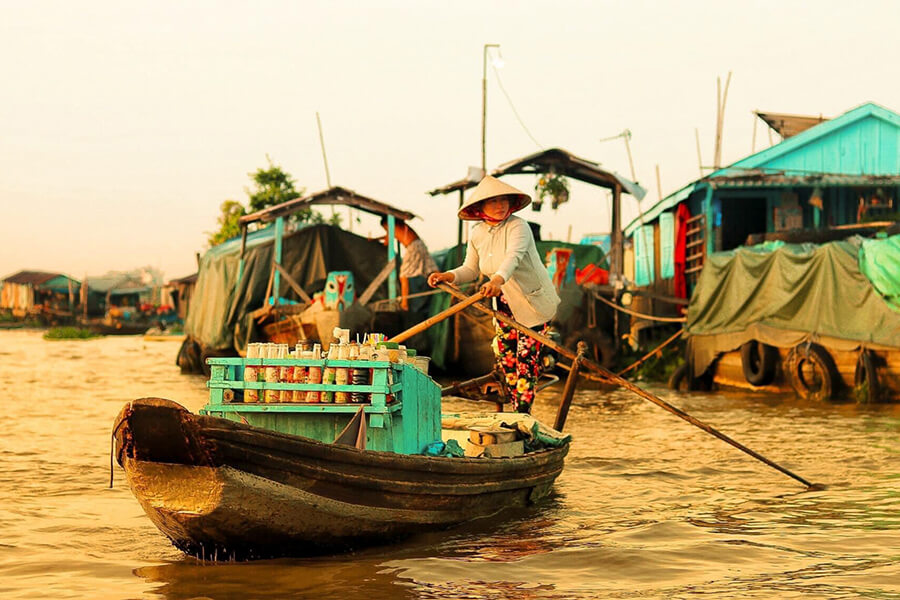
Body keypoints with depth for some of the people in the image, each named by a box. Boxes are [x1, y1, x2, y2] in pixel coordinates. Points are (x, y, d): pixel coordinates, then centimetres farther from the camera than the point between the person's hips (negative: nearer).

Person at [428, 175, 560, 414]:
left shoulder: (518, 226, -23)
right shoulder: (477, 234, -3)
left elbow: (513, 257, -42)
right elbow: (471, 269, 3)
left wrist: (498, 279, -60)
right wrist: (448, 276, -17)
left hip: (533, 300, -6)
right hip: (504, 301, 6)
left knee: (526, 357, -7)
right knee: (504, 354, 7)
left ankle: (522, 413, -2)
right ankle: (514, 408, 19)